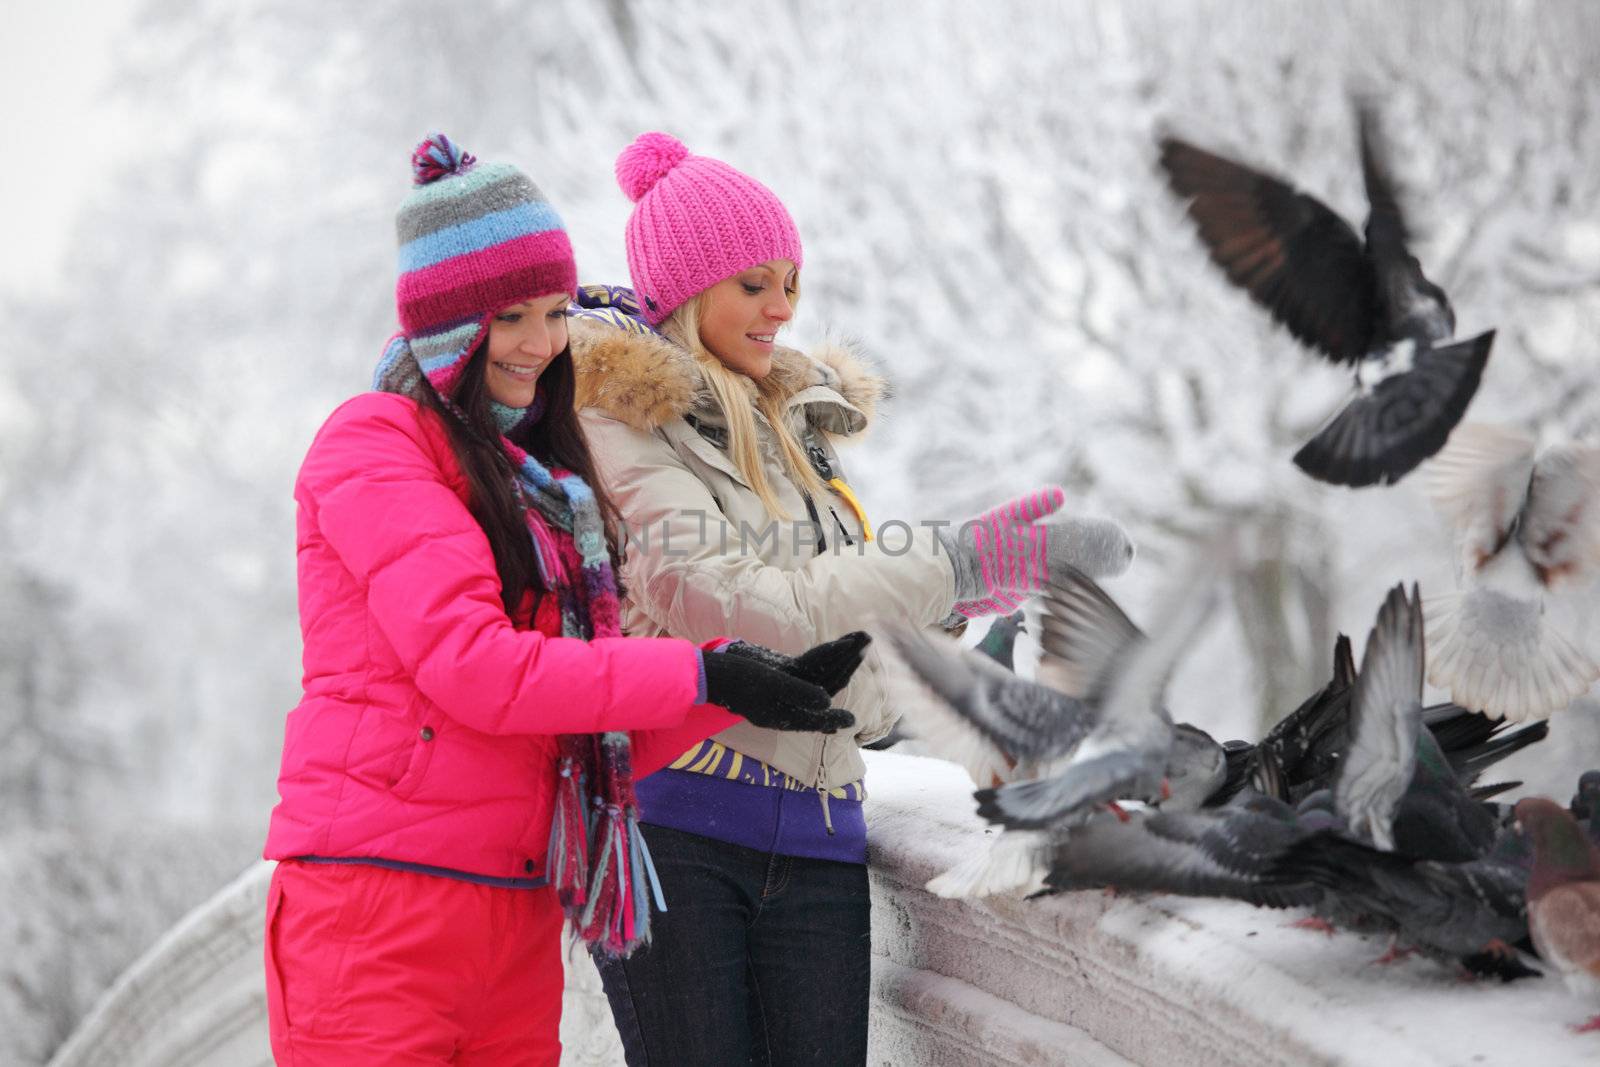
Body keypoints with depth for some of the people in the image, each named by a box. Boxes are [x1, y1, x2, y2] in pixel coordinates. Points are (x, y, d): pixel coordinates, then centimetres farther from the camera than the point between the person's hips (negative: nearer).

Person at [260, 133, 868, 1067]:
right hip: (379, 901, -7)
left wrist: (751, 684, -3)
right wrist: (698, 675, -11)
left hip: (517, 919, 7)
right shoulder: (373, 446, -2)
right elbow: (472, 667, -15)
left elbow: (602, 748, 13)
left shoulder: (548, 488, 20)